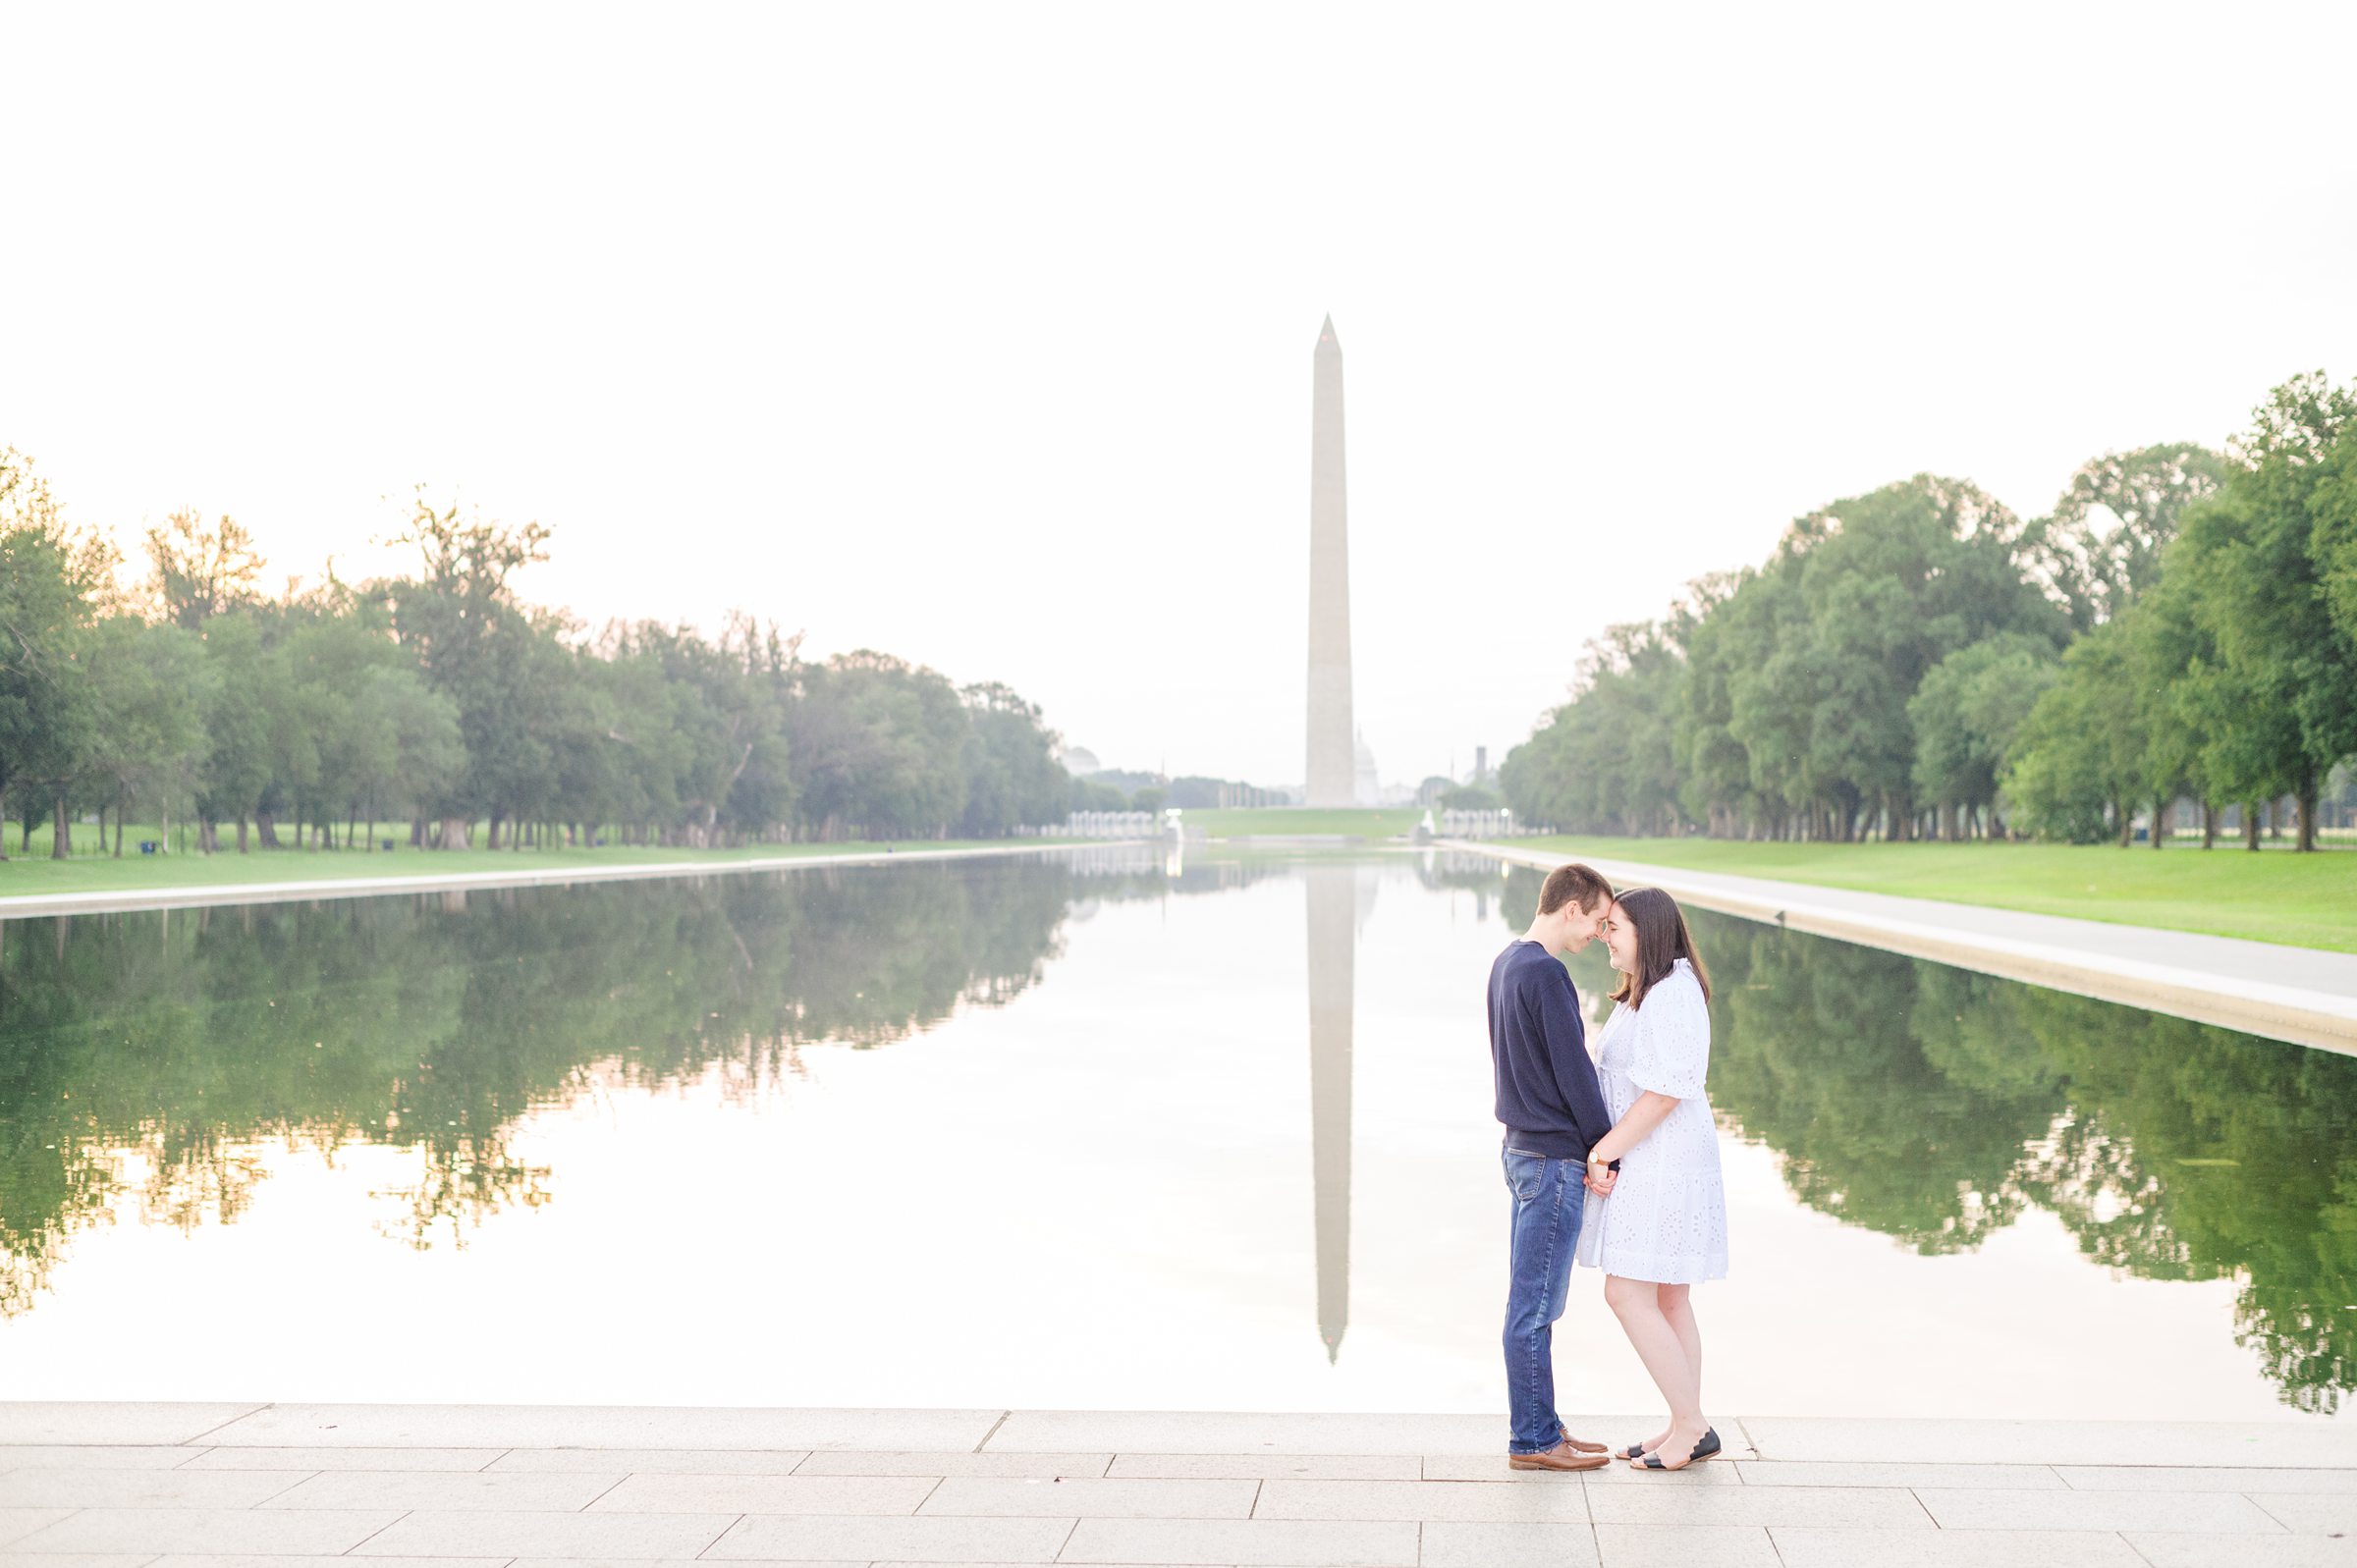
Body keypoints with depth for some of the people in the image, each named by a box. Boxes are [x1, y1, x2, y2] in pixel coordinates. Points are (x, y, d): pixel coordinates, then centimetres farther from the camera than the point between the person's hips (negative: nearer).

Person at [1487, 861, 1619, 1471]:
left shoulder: (1507, 963, 12)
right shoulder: (1545, 975, -19)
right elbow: (1573, 1071, -17)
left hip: (1523, 1147, 10)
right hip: (1554, 1158, -10)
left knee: (1533, 1303, 15)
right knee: (1534, 1306, -2)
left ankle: (1537, 1427, 23)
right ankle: (1534, 1440, 7)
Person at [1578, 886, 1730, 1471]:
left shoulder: (1671, 995, -17)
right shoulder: (1643, 995, 16)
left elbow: (1665, 1092, -23)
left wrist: (1605, 1151, -17)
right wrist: (1605, 1154, 5)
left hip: (1662, 1164, -11)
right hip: (1648, 1164, 11)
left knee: (1627, 1294, -9)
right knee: (1668, 1300, 13)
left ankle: (1690, 1427, -1)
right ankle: (1687, 1428, 19)